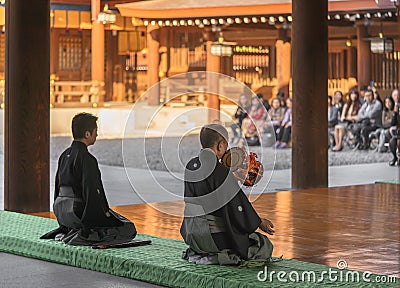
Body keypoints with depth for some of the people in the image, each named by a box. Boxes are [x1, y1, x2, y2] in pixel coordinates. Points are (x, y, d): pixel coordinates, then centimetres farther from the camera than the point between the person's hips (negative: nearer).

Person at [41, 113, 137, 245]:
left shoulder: (65, 155, 10)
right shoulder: (86, 159, -17)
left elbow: (57, 187, 17)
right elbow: (92, 192, -21)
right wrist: (104, 212, -10)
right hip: (78, 212, -9)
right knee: (128, 229, -3)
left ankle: (64, 231, 14)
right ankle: (81, 236, -11)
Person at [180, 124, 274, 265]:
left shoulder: (190, 167, 2)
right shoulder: (221, 172, -21)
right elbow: (237, 206, -17)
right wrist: (259, 222, -1)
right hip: (214, 236, -9)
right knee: (265, 246, 6)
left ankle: (196, 253, 18)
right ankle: (215, 257, -1)